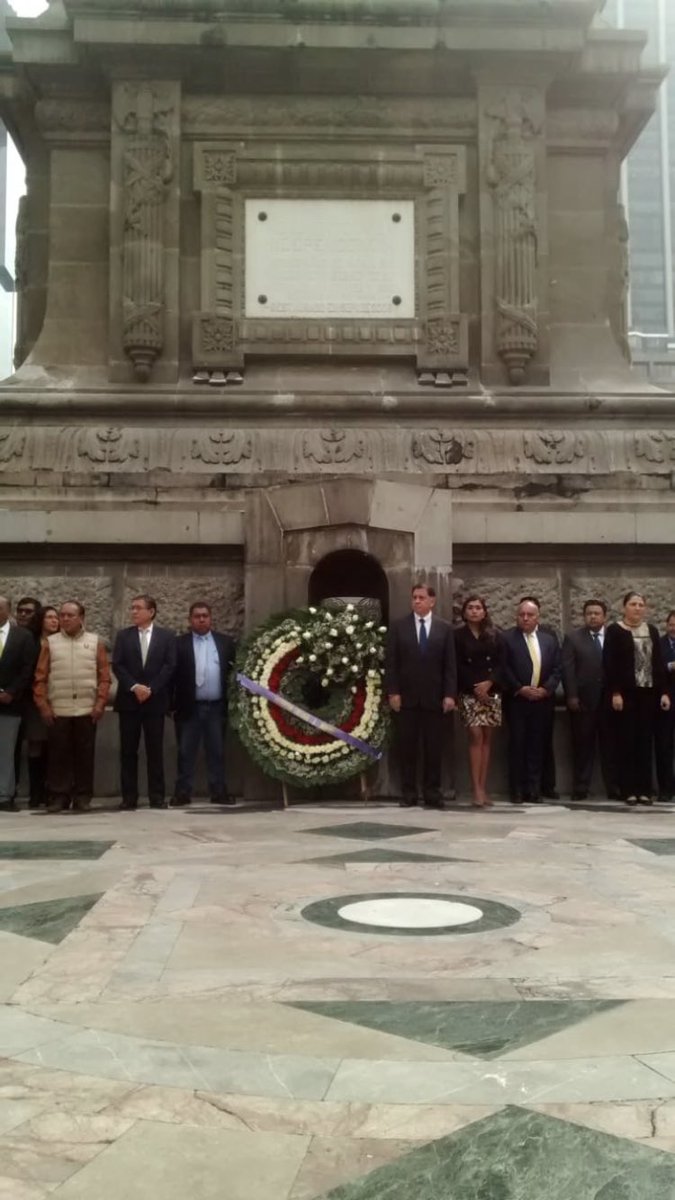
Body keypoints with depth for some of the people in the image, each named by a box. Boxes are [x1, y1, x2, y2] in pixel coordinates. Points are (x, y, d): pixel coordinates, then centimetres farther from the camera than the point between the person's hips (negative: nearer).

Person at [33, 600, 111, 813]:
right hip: (57, 711, 0)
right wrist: (43, 705, -3)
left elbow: (104, 676, 4)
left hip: (87, 710, 0)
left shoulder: (95, 642, 6)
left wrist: (100, 703, -4)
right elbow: (40, 678, 4)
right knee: (58, 755, 2)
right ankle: (58, 797, 9)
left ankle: (83, 798, 11)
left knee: (85, 755, 4)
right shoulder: (50, 643, 7)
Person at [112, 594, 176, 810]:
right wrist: (134, 686, -13)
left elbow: (170, 666, -3)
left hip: (155, 700, -1)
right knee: (128, 751, 2)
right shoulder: (123, 635, 9)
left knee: (155, 750, 1)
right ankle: (129, 797, 7)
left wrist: (150, 689, -12)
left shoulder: (166, 636, 5)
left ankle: (157, 797, 6)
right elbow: (117, 665, 0)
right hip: (128, 700, 1)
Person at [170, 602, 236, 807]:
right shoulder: (179, 643, 1)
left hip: (217, 707, 2)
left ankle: (219, 792, 14)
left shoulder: (226, 642, 7)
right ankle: (183, 793, 9)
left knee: (217, 752, 8)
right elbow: (173, 674, -2)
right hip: (189, 707, -2)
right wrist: (172, 704, -7)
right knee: (186, 752, 4)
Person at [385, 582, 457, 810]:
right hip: (406, 697, 0)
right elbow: (390, 663, 2)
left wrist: (449, 694, -6)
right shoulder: (398, 627, 6)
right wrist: (392, 692, -7)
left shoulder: (444, 628, 7)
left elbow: (450, 665, 3)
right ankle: (409, 794, 9)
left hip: (434, 697, 0)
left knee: (433, 748, 2)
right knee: (407, 748, 3)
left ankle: (432, 794, 8)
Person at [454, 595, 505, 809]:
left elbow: (501, 663, 6)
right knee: (476, 737, -11)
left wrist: (489, 683, -10)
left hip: (492, 692, 3)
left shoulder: (494, 635, 11)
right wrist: (474, 687, -11)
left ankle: (483, 788, 4)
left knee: (487, 739, 2)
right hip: (469, 693, -3)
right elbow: (457, 666, -3)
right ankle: (477, 790, -12)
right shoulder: (458, 635, 3)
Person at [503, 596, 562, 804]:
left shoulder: (550, 638, 10)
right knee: (517, 745, 0)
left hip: (543, 700, 3)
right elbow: (505, 668, -6)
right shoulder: (507, 637, -1)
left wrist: (545, 689, -7)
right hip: (517, 700, -3)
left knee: (537, 746, 5)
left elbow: (557, 669, 7)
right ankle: (517, 790, 5)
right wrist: (520, 689, -14)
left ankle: (534, 789, 9)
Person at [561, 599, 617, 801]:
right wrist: (571, 696, -8)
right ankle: (581, 788, 6)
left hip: (609, 699, 1)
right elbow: (567, 669, 0)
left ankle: (614, 788, 10)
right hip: (583, 700, -1)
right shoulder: (573, 637, 6)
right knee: (583, 746, 2)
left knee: (610, 745, 4)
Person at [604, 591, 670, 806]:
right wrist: (615, 693, -15)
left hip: (648, 693, 4)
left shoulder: (652, 631, 12)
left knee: (645, 741, 5)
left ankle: (644, 790, 9)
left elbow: (659, 663, 12)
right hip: (626, 693, -4)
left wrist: (664, 691, 4)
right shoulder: (614, 631, -2)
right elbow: (609, 664, -7)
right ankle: (628, 790, 3)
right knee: (626, 741, -1)